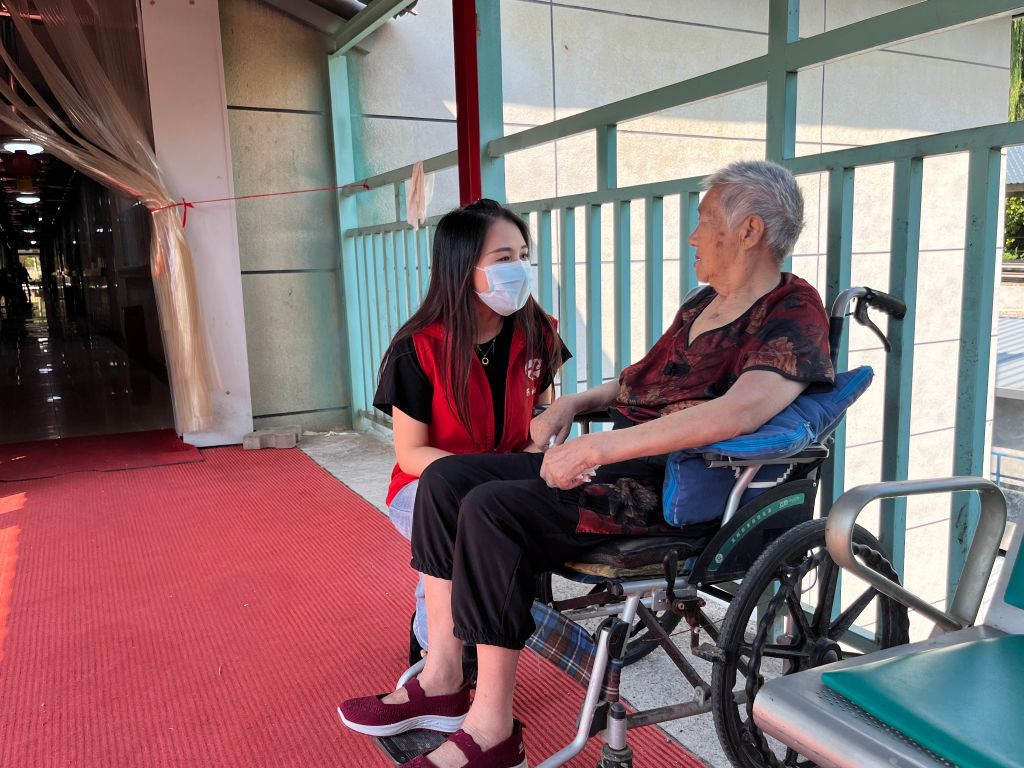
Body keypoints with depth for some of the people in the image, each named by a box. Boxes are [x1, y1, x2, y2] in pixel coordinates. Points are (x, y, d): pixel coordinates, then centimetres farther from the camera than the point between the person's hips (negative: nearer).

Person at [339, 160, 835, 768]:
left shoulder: (794, 314, -10)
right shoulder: (704, 303, 19)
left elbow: (740, 411, -29)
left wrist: (599, 447, -31)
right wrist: (573, 404, 11)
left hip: (672, 496, -9)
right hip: (619, 466, 10)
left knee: (494, 508, -27)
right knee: (447, 479, -2)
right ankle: (442, 681, 3)